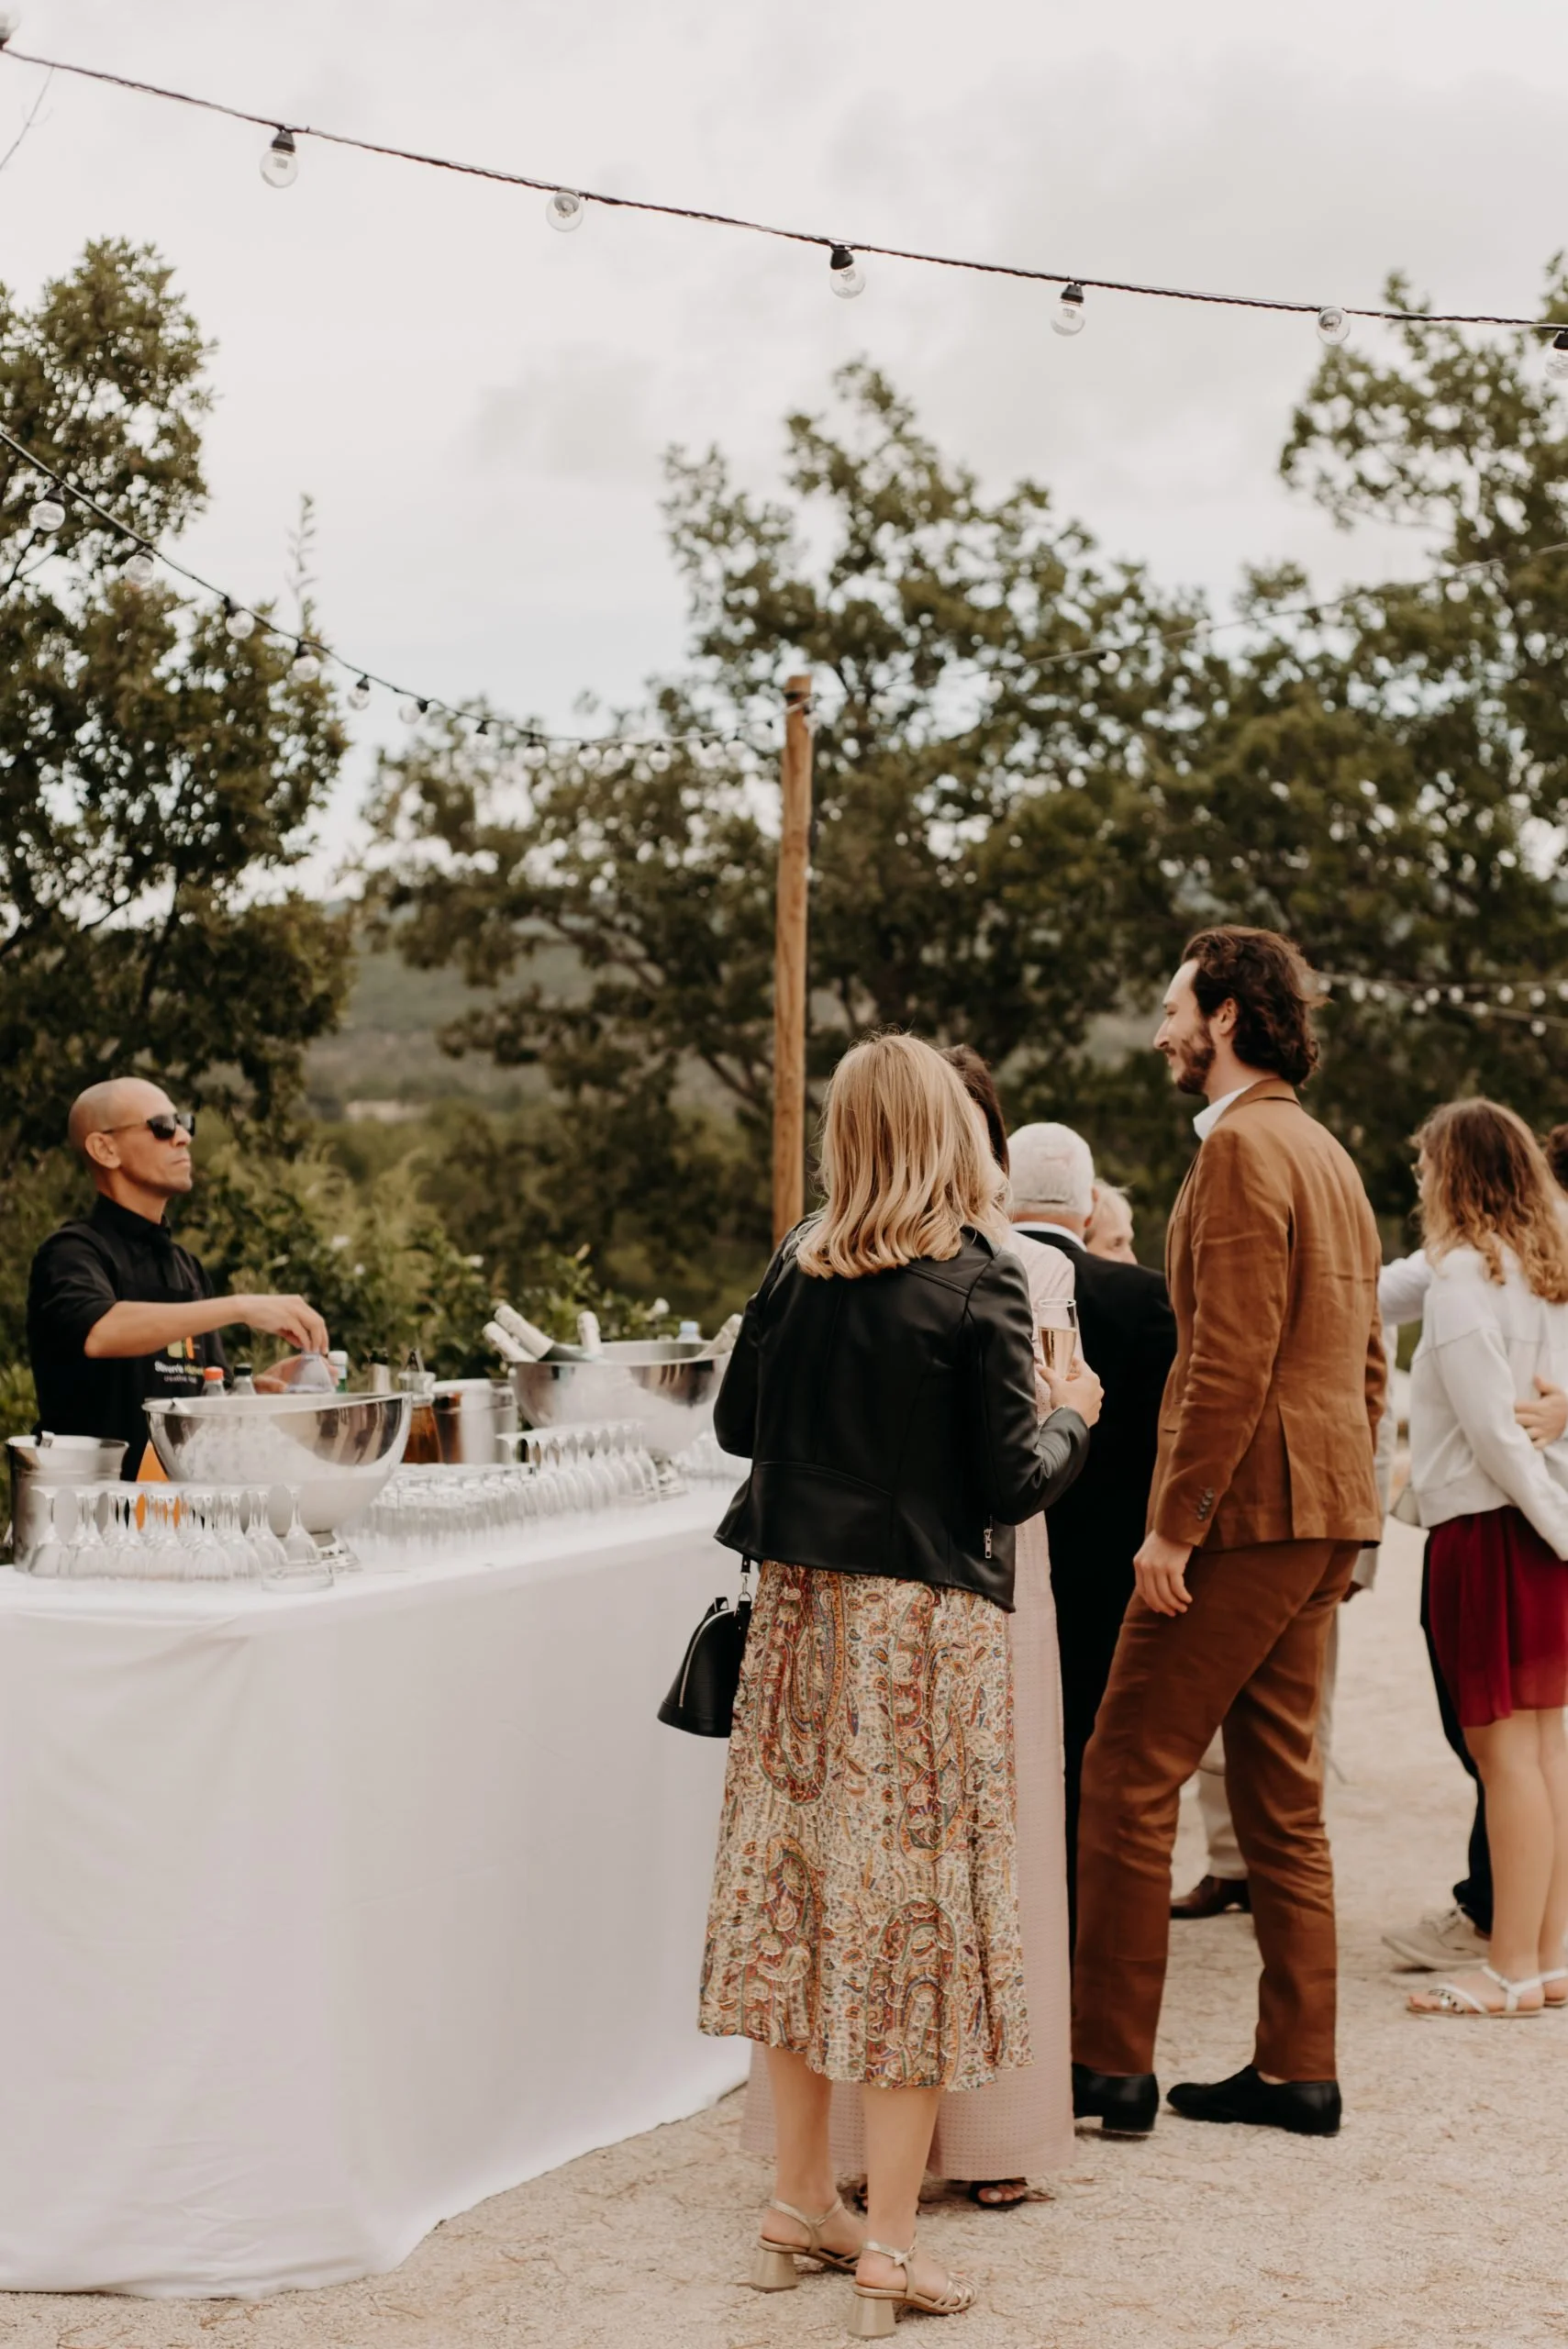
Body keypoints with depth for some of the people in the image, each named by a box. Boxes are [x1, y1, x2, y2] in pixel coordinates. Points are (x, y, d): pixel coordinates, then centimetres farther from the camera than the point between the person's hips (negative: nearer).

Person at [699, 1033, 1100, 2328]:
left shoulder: (800, 1264, 2)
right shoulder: (979, 1274, -11)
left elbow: (736, 1420, 11)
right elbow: (1013, 1481, -12)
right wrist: (1071, 1415, 8)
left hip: (802, 1605, 5)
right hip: (927, 1617, -5)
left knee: (801, 1887, 12)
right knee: (919, 1904, 2)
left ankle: (800, 2202, 22)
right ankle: (890, 2241, 4)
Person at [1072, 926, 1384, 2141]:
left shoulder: (1243, 1146, -13)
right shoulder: (1328, 1155, 18)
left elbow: (1232, 1358, -20)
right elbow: (1367, 1362, 19)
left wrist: (1175, 1523, -19)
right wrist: (1344, 1497, 20)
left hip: (1246, 1511, -10)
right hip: (1323, 1515, 10)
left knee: (1129, 1777, -4)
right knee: (1282, 1796, 12)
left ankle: (1110, 2062, 0)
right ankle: (1297, 2071, 15)